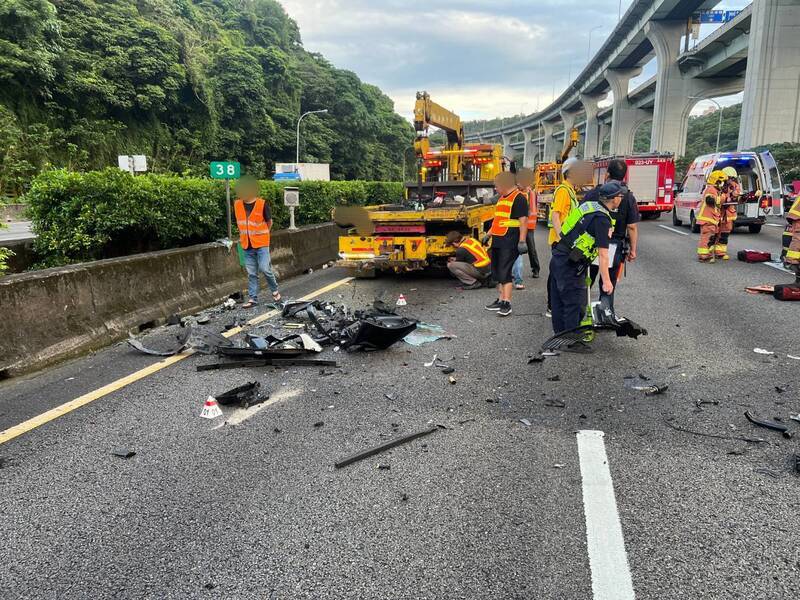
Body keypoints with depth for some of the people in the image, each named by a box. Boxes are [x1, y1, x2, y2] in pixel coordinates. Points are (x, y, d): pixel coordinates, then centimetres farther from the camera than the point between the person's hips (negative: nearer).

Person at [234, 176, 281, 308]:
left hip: (261, 244, -4)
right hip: (247, 245, 4)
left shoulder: (262, 204, -10)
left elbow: (269, 222, 2)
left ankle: (275, 290, 15)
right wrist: (243, 236, 16)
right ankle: (252, 298, 12)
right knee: (251, 273, 7)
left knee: (265, 269, -8)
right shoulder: (237, 204, 2)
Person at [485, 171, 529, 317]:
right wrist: (488, 234, 25)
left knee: (505, 273, -12)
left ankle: (506, 304, -10)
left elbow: (523, 221, -16)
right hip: (497, 242, 9)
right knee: (497, 272, 12)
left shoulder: (519, 198, -10)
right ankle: (500, 300, 22)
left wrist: (522, 241, -22)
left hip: (510, 243, -9)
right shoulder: (501, 198, 19)